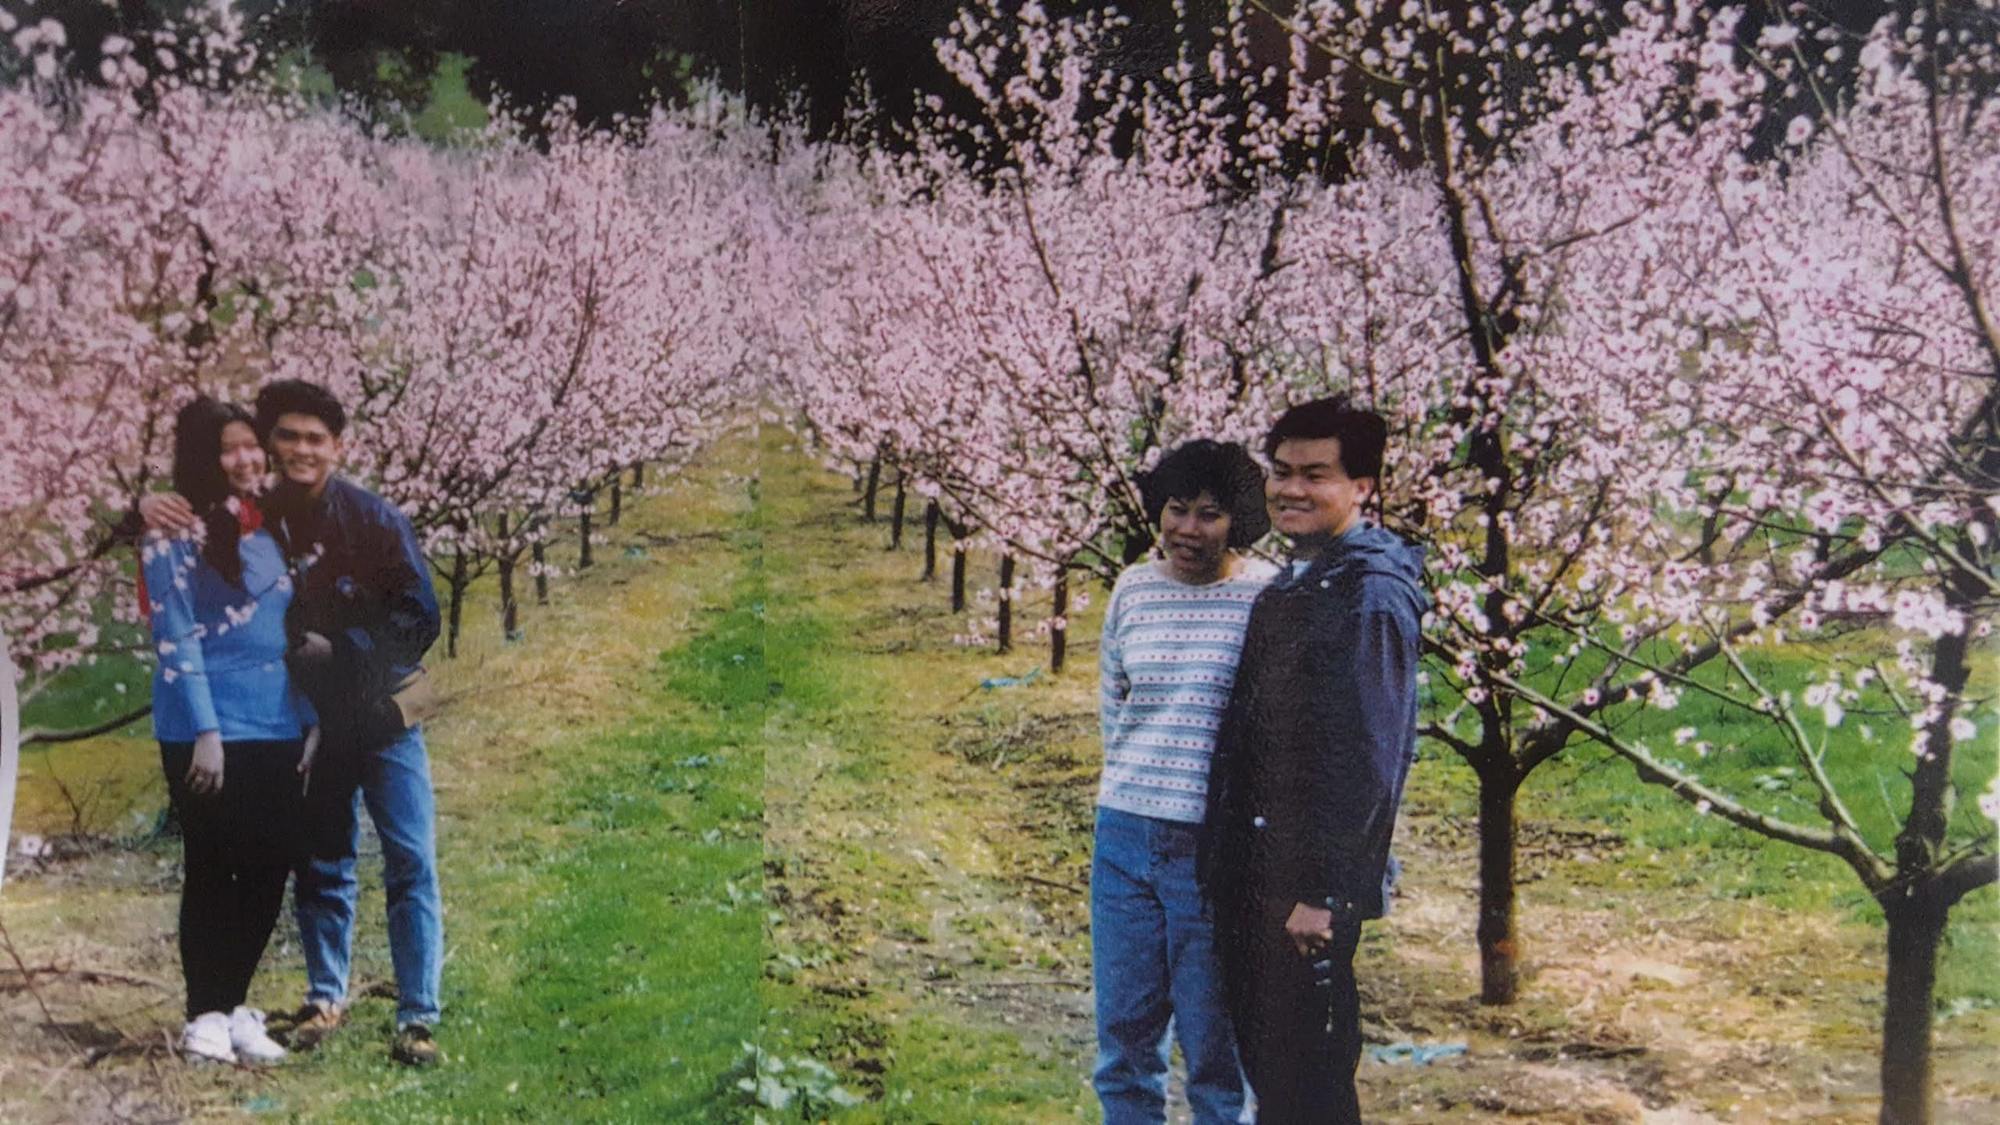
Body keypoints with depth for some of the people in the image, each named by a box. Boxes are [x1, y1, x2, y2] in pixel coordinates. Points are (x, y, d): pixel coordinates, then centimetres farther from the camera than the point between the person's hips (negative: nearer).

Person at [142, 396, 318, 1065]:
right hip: (209, 731, -6)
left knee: (270, 869, 7)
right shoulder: (177, 534, -7)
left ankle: (234, 1004, 20)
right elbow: (176, 639, -11)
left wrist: (313, 721, 10)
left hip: (277, 731, 6)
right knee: (212, 872, 2)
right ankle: (206, 1015, 13)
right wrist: (205, 732, -16)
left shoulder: (271, 528, 12)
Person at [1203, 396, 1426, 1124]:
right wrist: (1228, 860, 17)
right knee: (1264, 1059, 16)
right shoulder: (1287, 588, 15)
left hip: (1309, 882, -9)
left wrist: (1323, 892, -21)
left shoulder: (1373, 596, -14)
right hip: (1254, 873, 9)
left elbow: (1370, 758, -20)